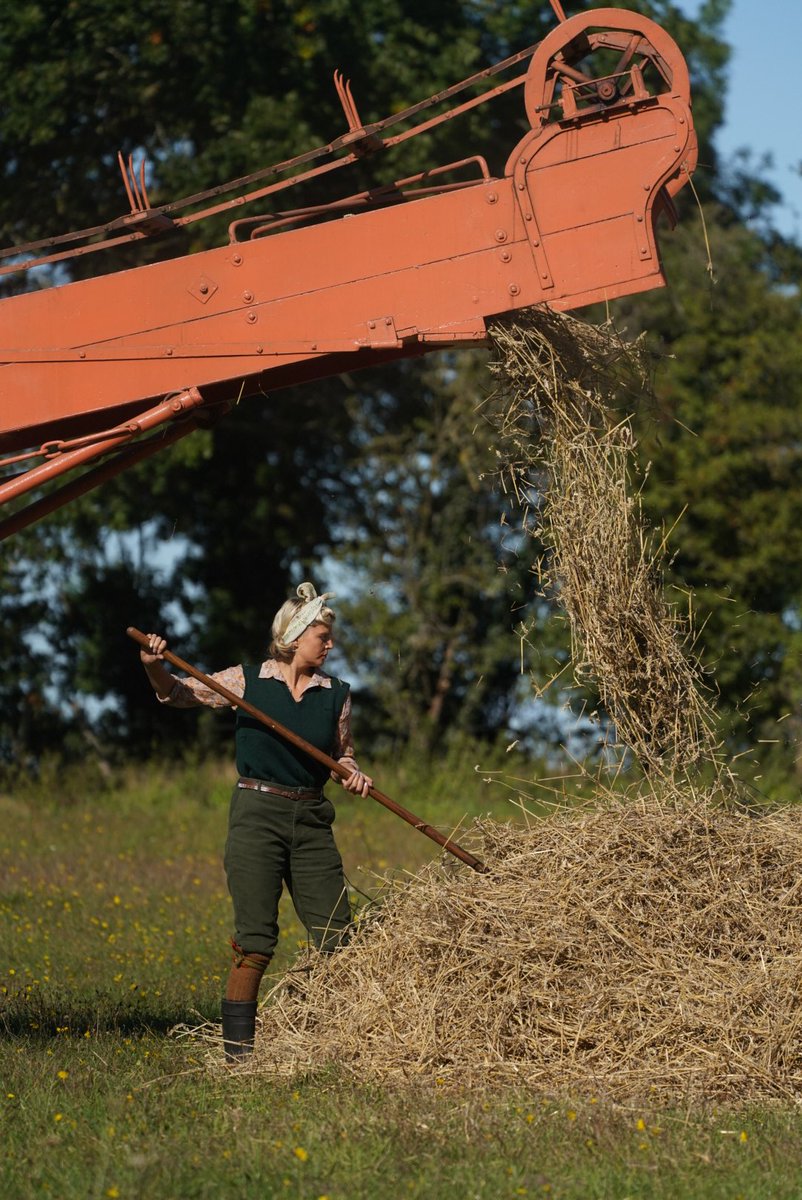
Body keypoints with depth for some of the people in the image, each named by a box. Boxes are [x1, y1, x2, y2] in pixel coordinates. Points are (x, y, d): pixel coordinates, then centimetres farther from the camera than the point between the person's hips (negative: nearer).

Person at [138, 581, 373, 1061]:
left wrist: (354, 773, -5)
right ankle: (237, 1048, 2)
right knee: (256, 938, -5)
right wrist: (156, 667, -16)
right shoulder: (248, 681, 0)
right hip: (257, 815, -3)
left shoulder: (337, 694, 7)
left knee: (336, 937, 1)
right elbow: (182, 693, 4)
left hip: (311, 821, 3)